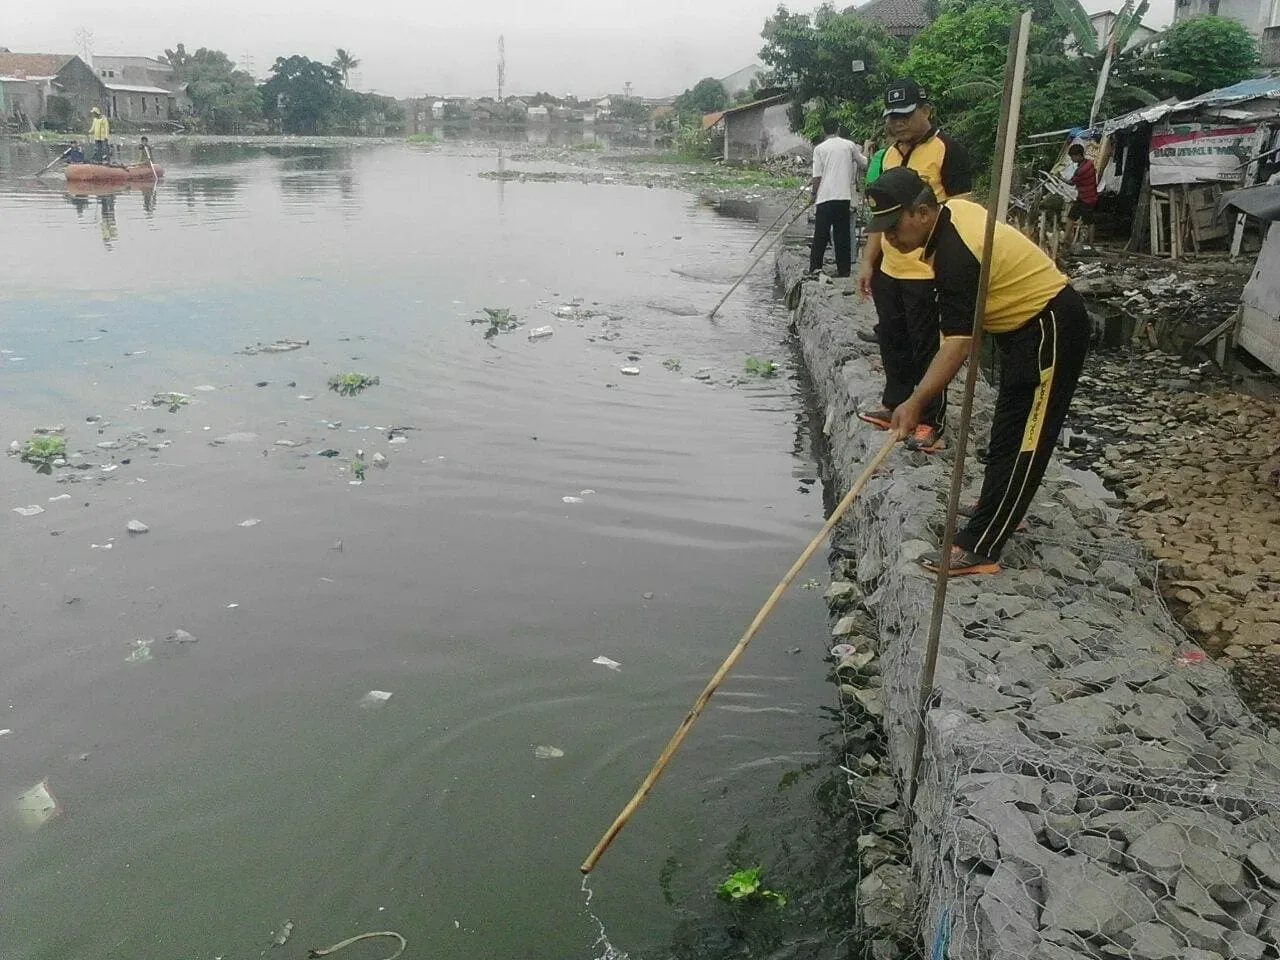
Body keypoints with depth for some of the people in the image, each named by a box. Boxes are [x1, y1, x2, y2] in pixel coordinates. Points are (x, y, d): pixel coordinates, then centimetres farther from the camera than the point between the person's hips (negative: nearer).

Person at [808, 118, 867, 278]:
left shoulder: (820, 148, -2)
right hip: (844, 196, 2)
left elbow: (817, 176, -5)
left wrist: (813, 193, 10)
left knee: (821, 235, 4)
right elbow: (864, 164, 15)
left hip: (825, 197, -2)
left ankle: (815, 268, 3)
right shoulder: (849, 145, 3)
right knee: (842, 235, 7)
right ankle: (844, 269, 7)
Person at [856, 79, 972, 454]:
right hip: (888, 269, 8)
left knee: (928, 348, 1)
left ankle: (931, 421, 12)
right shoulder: (890, 154, 13)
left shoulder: (947, 151, -10)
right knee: (892, 341, 17)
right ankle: (894, 404, 32)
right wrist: (868, 261, 15)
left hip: (928, 273, -7)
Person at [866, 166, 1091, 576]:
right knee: (1010, 430, 22)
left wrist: (916, 402, -41)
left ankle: (978, 549, -10)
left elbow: (958, 344, -35)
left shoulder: (956, 255, -30)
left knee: (1018, 441, -10)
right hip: (1030, 322, 11)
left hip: (1051, 331, -11)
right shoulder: (954, 209, -2)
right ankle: (1003, 507, 38)